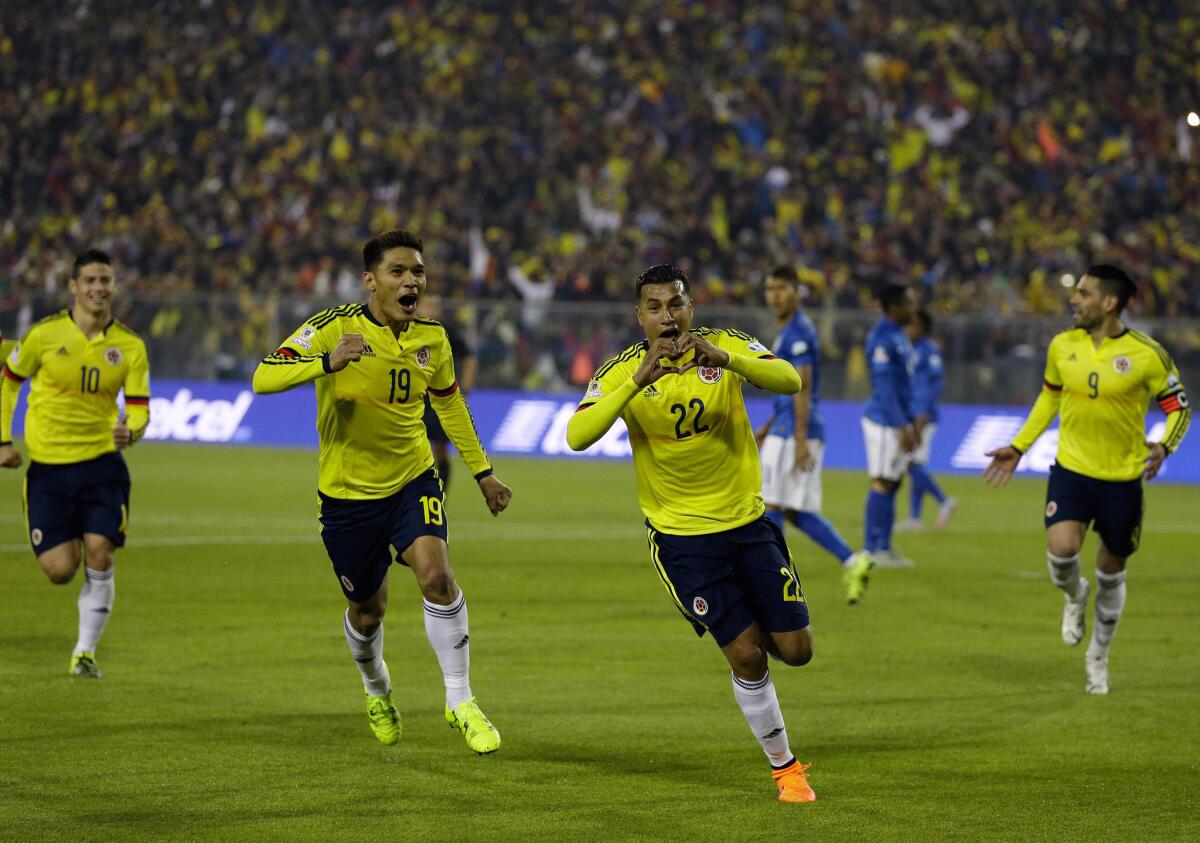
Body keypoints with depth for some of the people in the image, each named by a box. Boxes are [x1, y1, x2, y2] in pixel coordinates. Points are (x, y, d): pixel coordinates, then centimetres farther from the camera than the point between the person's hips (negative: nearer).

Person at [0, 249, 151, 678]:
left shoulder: (130, 346, -2)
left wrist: (129, 431, -24)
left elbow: (139, 409, -1)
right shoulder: (44, 334, -6)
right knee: (60, 570, -7)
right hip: (48, 466, -1)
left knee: (98, 558, -12)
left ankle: (85, 651, 6)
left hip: (102, 463, 1)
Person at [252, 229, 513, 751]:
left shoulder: (432, 339, -3)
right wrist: (326, 363, -45)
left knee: (436, 574, -23)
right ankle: (377, 692, 44)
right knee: (368, 611, 11)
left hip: (412, 479, 2)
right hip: (348, 492, -2)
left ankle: (460, 702, -12)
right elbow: (263, 379, -29)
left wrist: (482, 472, 20)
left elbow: (449, 403, 16)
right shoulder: (335, 328, -18)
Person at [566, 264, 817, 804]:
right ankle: (783, 766, 13)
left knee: (795, 650, 2)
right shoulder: (622, 371, -10)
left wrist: (724, 359, -41)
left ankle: (756, 629, 37)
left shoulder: (726, 346, -6)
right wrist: (639, 380, -38)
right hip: (680, 535, -2)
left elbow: (788, 380, -24)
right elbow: (578, 436, -26)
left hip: (748, 521, 2)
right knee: (746, 656, -6)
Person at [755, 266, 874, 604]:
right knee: (797, 512, 8)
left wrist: (800, 439, -23)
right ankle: (853, 562, 4)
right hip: (787, 430, 10)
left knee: (771, 505, -5)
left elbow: (802, 387, -18)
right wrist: (768, 427, 27)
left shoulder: (798, 332, -12)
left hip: (794, 432, -10)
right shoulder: (791, 331, 19)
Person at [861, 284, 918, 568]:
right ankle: (873, 549, -3)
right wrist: (902, 426, -22)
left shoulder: (899, 336, 14)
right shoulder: (882, 338, -16)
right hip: (885, 422, -9)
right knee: (883, 483, -6)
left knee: (893, 483, 10)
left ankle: (884, 548, 14)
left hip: (898, 422, 9)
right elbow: (884, 385, -20)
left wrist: (912, 421, 21)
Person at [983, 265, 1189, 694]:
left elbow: (1178, 406, -3)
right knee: (1060, 548, -23)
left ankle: (1098, 658, 32)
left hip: (1122, 478, -1)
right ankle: (1074, 596, 15)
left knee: (1111, 571, 10)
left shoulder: (1147, 354, -12)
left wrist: (1164, 446, -22)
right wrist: (1018, 447, 13)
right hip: (1070, 469, 2)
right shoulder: (1062, 346, 0)